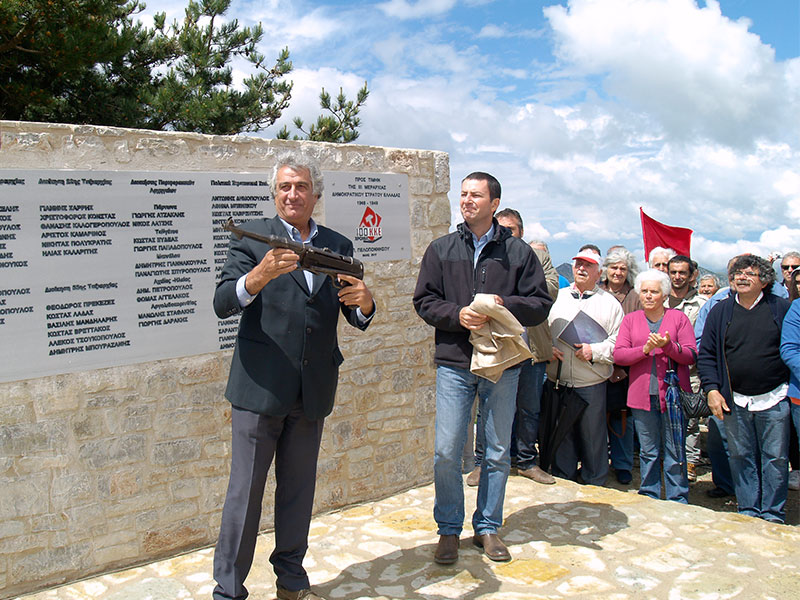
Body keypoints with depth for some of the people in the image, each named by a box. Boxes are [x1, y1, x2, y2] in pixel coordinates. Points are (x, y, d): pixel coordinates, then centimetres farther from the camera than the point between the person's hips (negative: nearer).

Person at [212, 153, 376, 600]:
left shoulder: (338, 246, 10)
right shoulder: (252, 237, -1)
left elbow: (358, 319, 10)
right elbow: (223, 304, -13)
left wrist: (364, 303, -13)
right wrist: (259, 276, -31)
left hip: (313, 391, 4)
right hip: (260, 385, -3)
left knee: (299, 488, 16)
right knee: (245, 490, 3)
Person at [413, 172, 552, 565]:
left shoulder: (518, 251, 5)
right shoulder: (441, 250, 8)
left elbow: (540, 305, 3)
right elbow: (424, 301, 5)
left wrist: (505, 305, -15)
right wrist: (457, 315, -13)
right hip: (454, 362, 0)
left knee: (498, 453, 9)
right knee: (446, 452, -1)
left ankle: (488, 528, 26)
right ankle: (449, 531, 17)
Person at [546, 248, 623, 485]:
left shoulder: (609, 303, 6)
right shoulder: (557, 297, 11)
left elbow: (619, 341, 1)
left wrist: (595, 351, -13)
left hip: (592, 384, -2)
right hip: (558, 380, 2)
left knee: (593, 435, 4)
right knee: (560, 433, 9)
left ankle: (594, 484, 20)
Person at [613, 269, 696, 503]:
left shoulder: (678, 317, 5)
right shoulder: (630, 319, 10)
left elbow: (691, 355, -1)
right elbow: (618, 354, 0)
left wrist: (668, 346, -18)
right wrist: (645, 349, -15)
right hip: (642, 396, 2)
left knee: (674, 453, 2)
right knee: (648, 452, 10)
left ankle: (678, 503, 13)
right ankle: (649, 499, 23)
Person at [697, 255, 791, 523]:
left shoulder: (782, 309, 2)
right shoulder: (720, 311, 5)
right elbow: (706, 354, 6)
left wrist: (793, 386, -2)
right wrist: (711, 389, -4)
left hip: (773, 400, -1)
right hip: (734, 400, 2)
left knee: (775, 458, 5)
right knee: (741, 457, 8)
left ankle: (773, 515, 16)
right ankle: (748, 511, 20)